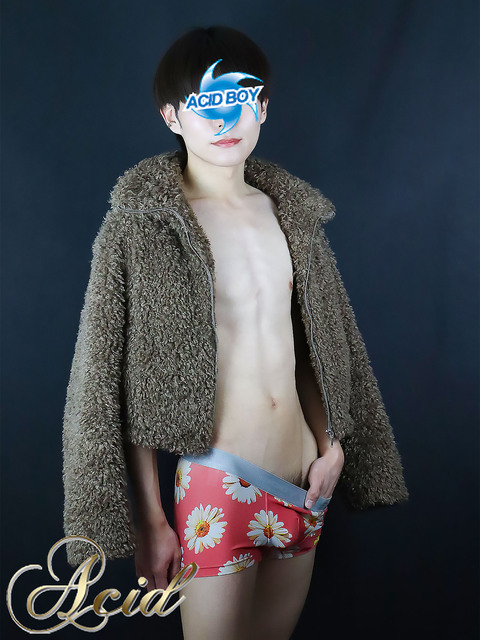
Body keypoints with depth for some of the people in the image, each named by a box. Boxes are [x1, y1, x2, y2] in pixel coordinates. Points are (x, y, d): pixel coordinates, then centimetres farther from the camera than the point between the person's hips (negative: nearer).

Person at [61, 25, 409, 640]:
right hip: (218, 490, -5)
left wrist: (332, 442, 3)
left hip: (302, 487, 5)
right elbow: (113, 381, -8)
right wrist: (148, 518, -10)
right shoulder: (140, 225, -7)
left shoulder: (289, 212, 9)